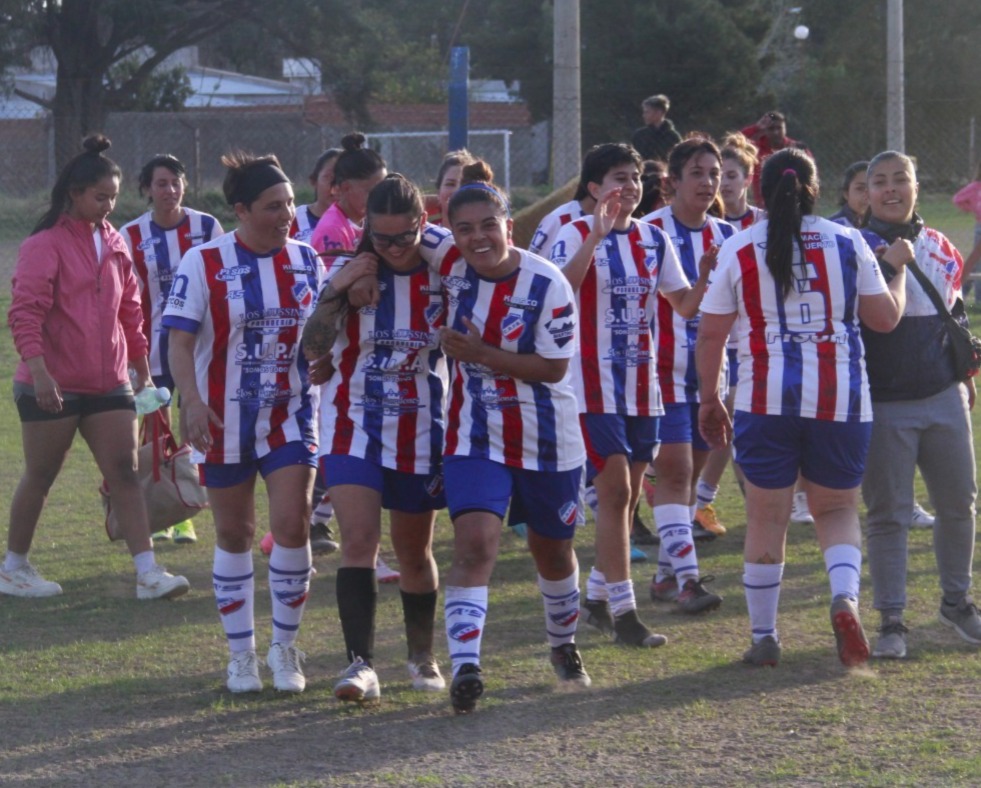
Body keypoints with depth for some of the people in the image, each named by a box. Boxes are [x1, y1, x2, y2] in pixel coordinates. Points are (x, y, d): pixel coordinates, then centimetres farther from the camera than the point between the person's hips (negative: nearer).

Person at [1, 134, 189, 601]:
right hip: (52, 386, -6)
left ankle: (148, 574, -7)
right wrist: (39, 371, -27)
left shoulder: (114, 243, 11)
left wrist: (141, 366, 22)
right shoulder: (45, 245, -10)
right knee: (40, 476, 5)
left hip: (109, 383, 6)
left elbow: (129, 310, 19)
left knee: (124, 473, -3)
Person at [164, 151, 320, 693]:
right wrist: (191, 400, -23)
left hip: (289, 418, 2)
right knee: (234, 535, 7)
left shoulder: (305, 260, 4)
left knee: (292, 526, -11)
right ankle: (241, 656, 18)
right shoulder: (203, 264, -8)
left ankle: (285, 649, 6)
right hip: (225, 420, -2)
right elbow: (180, 341, -11)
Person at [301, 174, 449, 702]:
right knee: (358, 539, -18)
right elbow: (312, 349, -11)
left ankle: (422, 656, 34)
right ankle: (361, 664, -22)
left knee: (414, 550, 14)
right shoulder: (352, 271, -5)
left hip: (421, 430, 1)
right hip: (354, 425, -1)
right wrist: (334, 293, -20)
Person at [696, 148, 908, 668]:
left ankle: (764, 637, 11)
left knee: (766, 517, 8)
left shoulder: (739, 249, 1)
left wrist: (709, 400, 13)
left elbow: (711, 333, 2)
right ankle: (845, 595, -13)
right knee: (836, 509, 14)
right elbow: (885, 317, 4)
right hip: (841, 399, 1)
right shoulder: (847, 243, 2)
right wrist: (896, 267, 21)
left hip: (766, 398, -1)